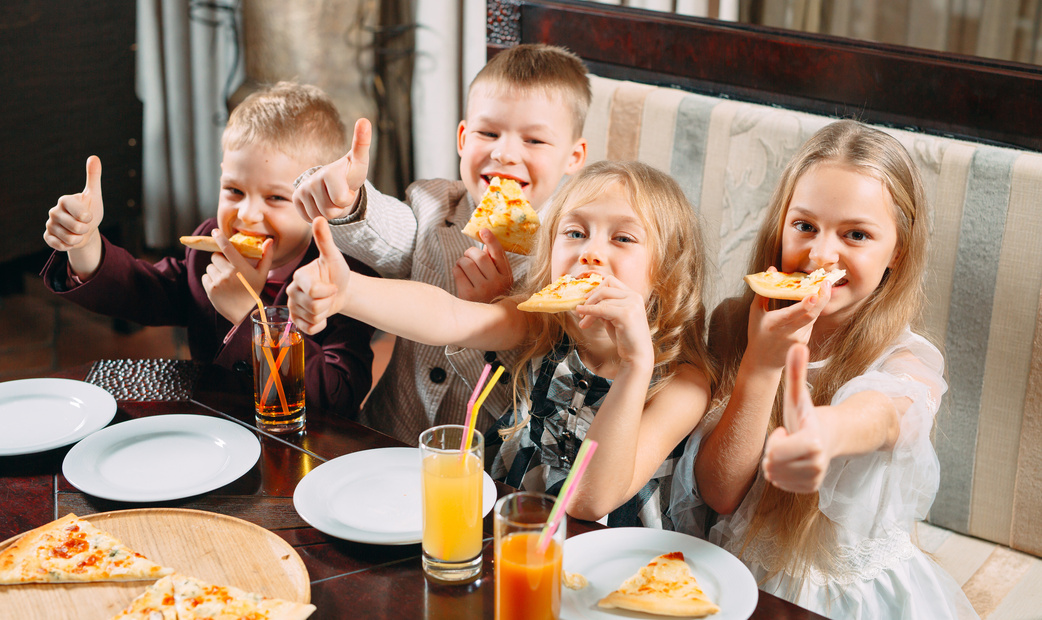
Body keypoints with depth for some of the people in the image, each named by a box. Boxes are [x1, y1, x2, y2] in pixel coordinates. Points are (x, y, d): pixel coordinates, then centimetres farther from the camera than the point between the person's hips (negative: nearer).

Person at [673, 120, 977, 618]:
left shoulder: (911, 365, -9)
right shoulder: (733, 325, -2)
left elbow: (874, 415, -34)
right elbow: (719, 493, -8)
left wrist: (821, 432, -56)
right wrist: (762, 363, -20)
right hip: (737, 577, 1)